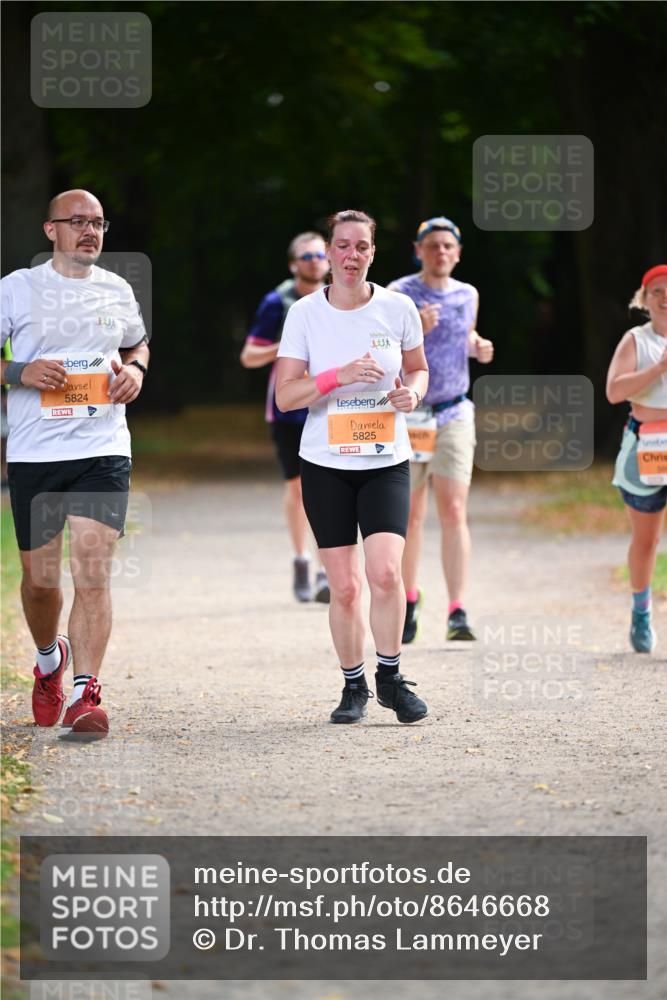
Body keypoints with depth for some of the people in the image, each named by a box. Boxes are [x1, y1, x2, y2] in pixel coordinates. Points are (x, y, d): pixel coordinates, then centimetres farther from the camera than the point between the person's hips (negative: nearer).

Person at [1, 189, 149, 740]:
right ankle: (50, 659, 39)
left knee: (93, 571, -13)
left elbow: (137, 343, 27)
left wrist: (135, 370, 6)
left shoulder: (117, 291, 10)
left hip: (104, 451, 1)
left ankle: (85, 695, -15)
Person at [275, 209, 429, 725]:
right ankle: (353, 686, 17)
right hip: (325, 464, 0)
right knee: (344, 586, 0)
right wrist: (338, 376, -21)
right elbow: (285, 396, -6)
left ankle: (390, 677, 2)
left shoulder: (398, 308, -1)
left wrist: (412, 393, -9)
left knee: (385, 572, -17)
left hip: (387, 461, 0)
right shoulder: (305, 314, -3)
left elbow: (418, 369, 14)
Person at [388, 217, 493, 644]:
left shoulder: (467, 295, 6)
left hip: (454, 414, 2)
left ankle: (458, 612, -14)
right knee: (411, 516, 7)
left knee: (454, 513, -10)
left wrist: (478, 347, 4)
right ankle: (410, 598, 27)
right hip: (406, 414, -1)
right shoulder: (398, 295, -6)